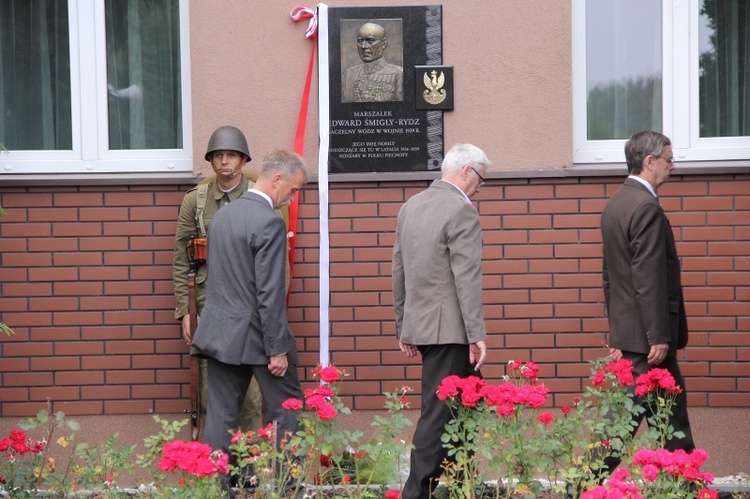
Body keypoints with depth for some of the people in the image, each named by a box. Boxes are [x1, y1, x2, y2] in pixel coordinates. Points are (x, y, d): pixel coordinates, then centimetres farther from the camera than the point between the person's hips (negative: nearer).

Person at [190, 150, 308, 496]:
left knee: (221, 418, 7)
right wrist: (278, 349, -14)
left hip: (219, 334, 7)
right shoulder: (269, 223, -16)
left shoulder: (222, 214, 10)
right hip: (256, 337, -7)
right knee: (285, 413, 5)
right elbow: (269, 294, -19)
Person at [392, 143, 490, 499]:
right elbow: (467, 278, -18)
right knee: (437, 414, -4)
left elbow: (399, 271, 16)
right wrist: (477, 335, -17)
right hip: (448, 329, -8)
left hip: (418, 324, 9)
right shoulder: (461, 211, -13)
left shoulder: (410, 206, 12)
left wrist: (403, 328, 21)